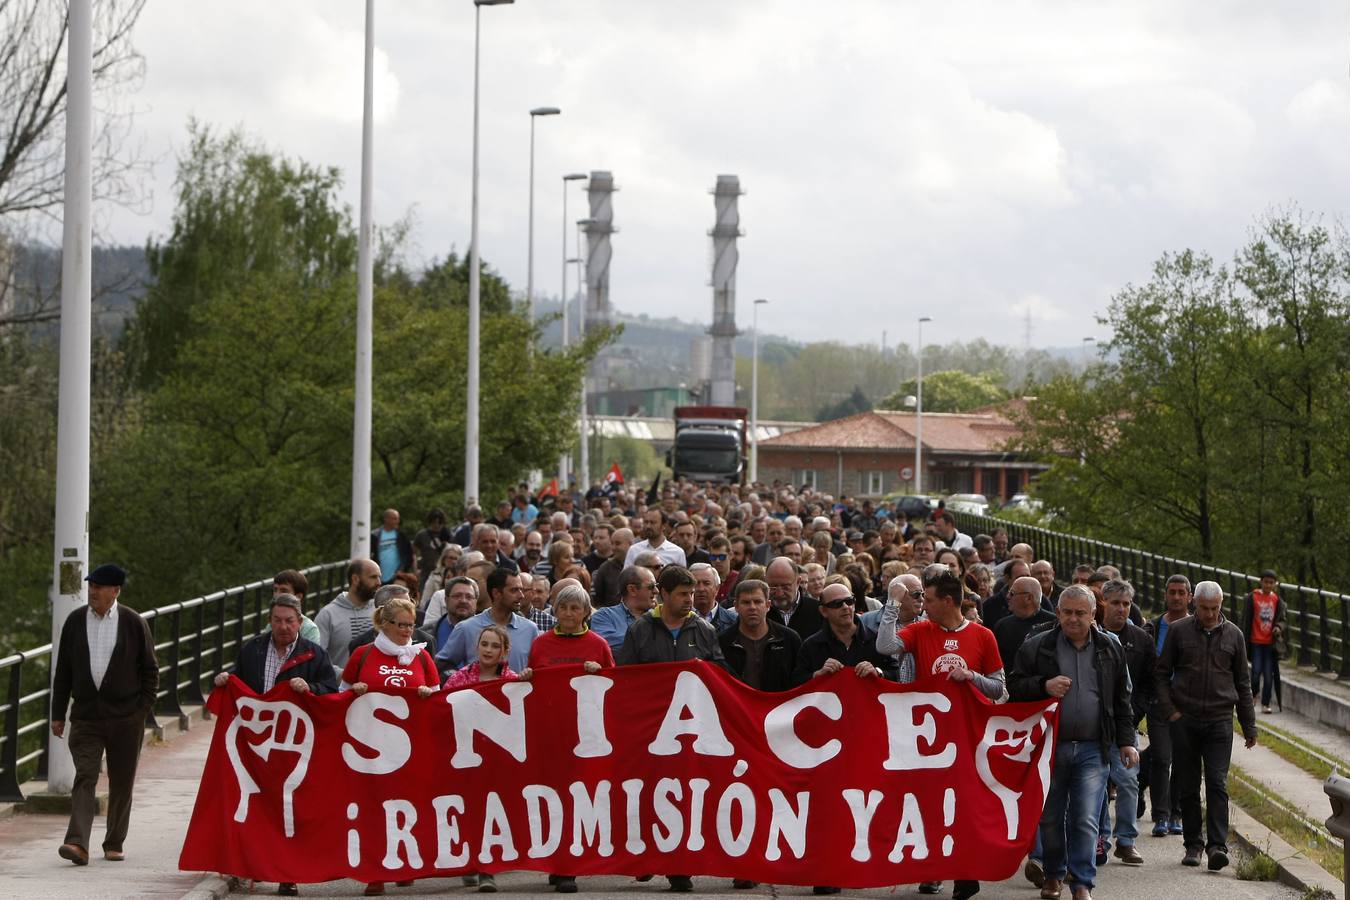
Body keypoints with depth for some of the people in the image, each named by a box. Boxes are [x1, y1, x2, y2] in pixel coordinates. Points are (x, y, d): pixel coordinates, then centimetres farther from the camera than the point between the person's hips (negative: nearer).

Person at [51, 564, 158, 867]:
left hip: (125, 717, -1)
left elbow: (150, 670, 5)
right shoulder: (75, 621, 5)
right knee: (84, 778, -12)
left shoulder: (134, 623, 0)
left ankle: (114, 843, 19)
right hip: (85, 717, 1)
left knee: (121, 783, 6)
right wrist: (58, 714, 8)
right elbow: (63, 671, 10)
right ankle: (78, 845, -22)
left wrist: (143, 709, -2)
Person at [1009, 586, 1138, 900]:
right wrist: (1044, 686, -15)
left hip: (1092, 750, 0)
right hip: (1049, 745, 0)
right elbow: (1014, 687, 2)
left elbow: (1122, 700, 14)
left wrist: (1126, 741, 9)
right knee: (1050, 817, 10)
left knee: (1085, 820, -7)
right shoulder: (1036, 647, 1)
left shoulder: (1110, 650, 8)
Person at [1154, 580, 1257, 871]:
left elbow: (1242, 683, 13)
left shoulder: (1233, 635, 8)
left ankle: (1217, 845, -13)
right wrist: (1169, 710, -4)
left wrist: (1249, 726, 13)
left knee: (1217, 784, -10)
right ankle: (1193, 844, 13)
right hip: (1185, 719, 0)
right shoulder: (1179, 631, 4)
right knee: (1187, 787, 4)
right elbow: (1161, 673, 7)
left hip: (1220, 720, 0)